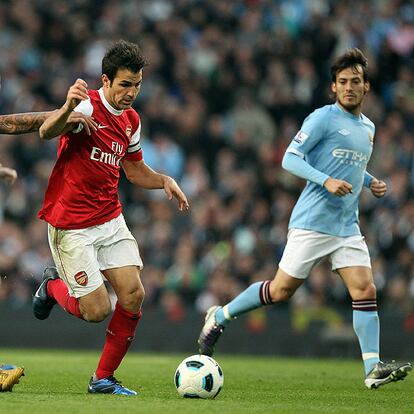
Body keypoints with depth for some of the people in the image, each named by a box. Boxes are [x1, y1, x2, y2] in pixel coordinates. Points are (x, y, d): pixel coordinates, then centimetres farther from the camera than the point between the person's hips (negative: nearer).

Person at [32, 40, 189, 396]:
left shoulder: (131, 119, 9)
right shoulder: (88, 107, -15)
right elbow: (47, 132, -34)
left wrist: (165, 181, 3)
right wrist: (67, 109, -56)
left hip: (111, 220, 7)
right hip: (71, 226, -7)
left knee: (133, 296, -7)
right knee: (97, 310, -9)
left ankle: (104, 379, 8)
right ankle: (53, 287, 25)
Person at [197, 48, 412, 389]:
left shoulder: (368, 127, 16)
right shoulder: (323, 118, -7)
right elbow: (290, 159, -12)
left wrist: (370, 182, 12)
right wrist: (326, 181, -24)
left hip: (347, 227, 6)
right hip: (312, 223, -6)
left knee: (366, 290, -8)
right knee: (282, 290, -1)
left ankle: (373, 368, -11)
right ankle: (220, 316, 20)